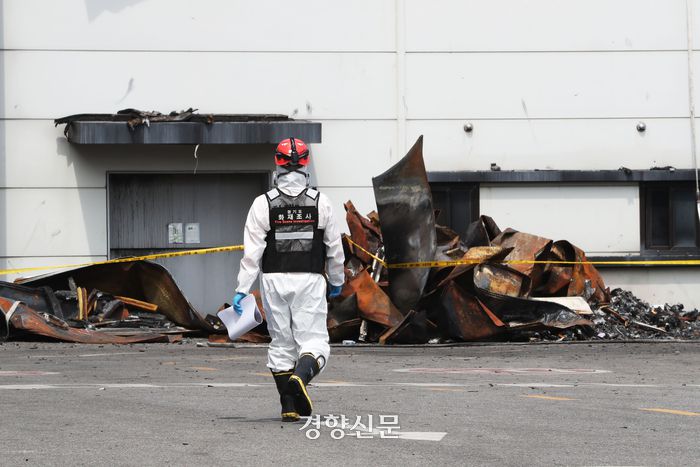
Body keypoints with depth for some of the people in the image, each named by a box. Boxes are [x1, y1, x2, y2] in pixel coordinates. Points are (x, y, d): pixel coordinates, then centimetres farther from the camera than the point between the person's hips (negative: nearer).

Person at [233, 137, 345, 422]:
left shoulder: (263, 204, -3)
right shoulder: (320, 203, -1)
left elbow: (252, 252, -7)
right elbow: (334, 248, 5)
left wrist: (242, 290, -5)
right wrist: (337, 281, 20)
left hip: (274, 281, 1)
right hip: (310, 281, -1)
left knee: (281, 344, 11)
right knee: (314, 342, 0)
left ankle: (289, 407, 12)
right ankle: (301, 376, -32)